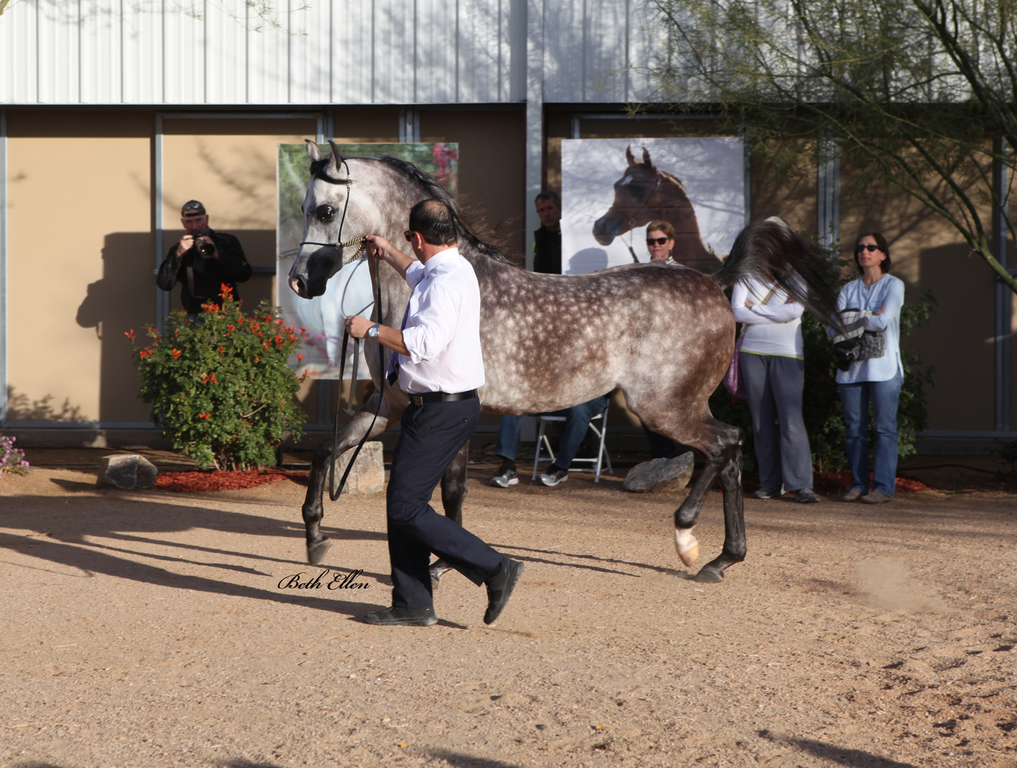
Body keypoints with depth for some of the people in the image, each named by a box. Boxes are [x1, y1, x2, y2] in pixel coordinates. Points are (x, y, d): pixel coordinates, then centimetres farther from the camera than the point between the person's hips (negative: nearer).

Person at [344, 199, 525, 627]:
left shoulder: (446, 281, -19)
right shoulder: (448, 269, 15)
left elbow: (425, 341, -33)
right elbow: (418, 274, 41)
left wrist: (371, 330, -21)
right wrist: (388, 253, 57)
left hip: (442, 410, -11)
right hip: (436, 406, 11)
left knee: (406, 509, -10)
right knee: (402, 503, 12)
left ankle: (496, 570, -7)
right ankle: (412, 605, 18)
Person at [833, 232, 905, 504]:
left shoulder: (893, 286, 3)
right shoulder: (849, 289, 15)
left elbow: (883, 322, -11)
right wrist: (867, 318, -8)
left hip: (883, 367, -4)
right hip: (851, 367, 4)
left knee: (884, 427, -6)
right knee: (854, 428, 3)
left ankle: (883, 487, -4)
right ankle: (858, 484, 9)